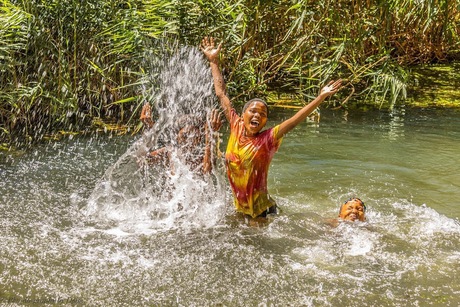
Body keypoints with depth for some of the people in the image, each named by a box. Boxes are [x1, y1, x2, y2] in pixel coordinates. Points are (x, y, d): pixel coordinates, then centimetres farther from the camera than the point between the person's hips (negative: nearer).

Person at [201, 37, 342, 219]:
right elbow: (221, 94, 4)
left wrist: (321, 98, -30)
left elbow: (294, 121, -22)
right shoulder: (236, 127, -3)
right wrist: (214, 62, 8)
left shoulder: (268, 139, -12)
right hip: (239, 209, 4)